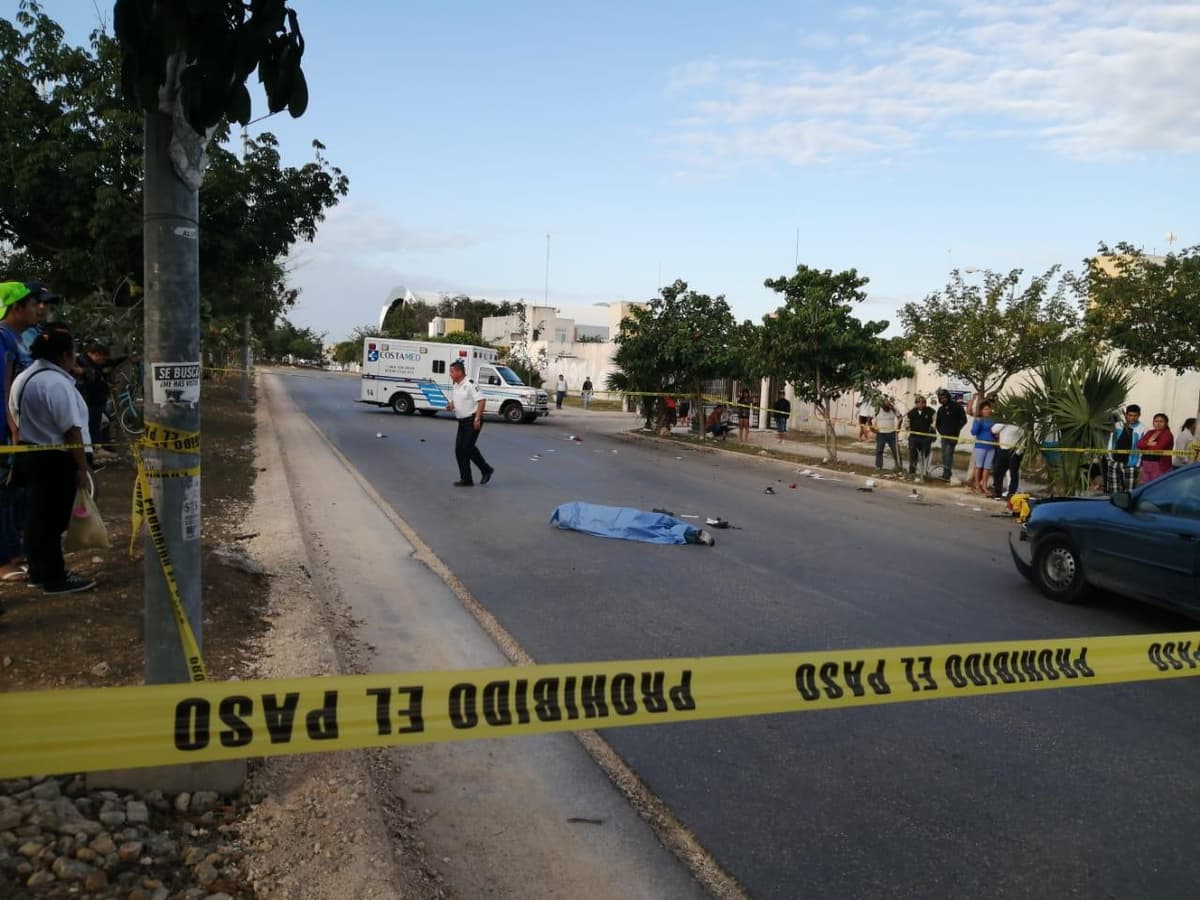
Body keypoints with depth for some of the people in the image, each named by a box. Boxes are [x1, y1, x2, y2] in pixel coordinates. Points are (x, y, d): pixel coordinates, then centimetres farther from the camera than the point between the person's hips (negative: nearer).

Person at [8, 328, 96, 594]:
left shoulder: (23, 378, 13)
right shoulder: (56, 383, -19)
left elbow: (17, 419, 19)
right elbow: (71, 431, -21)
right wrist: (82, 467, -19)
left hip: (30, 454, 10)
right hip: (55, 459, -10)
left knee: (38, 515, 16)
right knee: (52, 518, -4)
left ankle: (38, 572, 25)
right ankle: (55, 579, 3)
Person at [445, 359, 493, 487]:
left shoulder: (470, 385, -15)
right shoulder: (454, 387, 11)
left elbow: (481, 401, -20)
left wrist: (477, 419, -23)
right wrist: (450, 406, 1)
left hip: (472, 421, -9)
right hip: (462, 422, 9)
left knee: (468, 447, -12)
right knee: (459, 449, 3)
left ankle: (486, 470, 7)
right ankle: (466, 480, 9)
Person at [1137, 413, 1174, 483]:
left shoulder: (1167, 434, -6)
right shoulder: (1150, 433, 16)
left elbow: (1158, 448, -17)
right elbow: (1139, 444, 5)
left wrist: (1146, 446, 1)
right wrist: (1148, 443, -13)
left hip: (1160, 466, -7)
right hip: (1146, 465, 7)